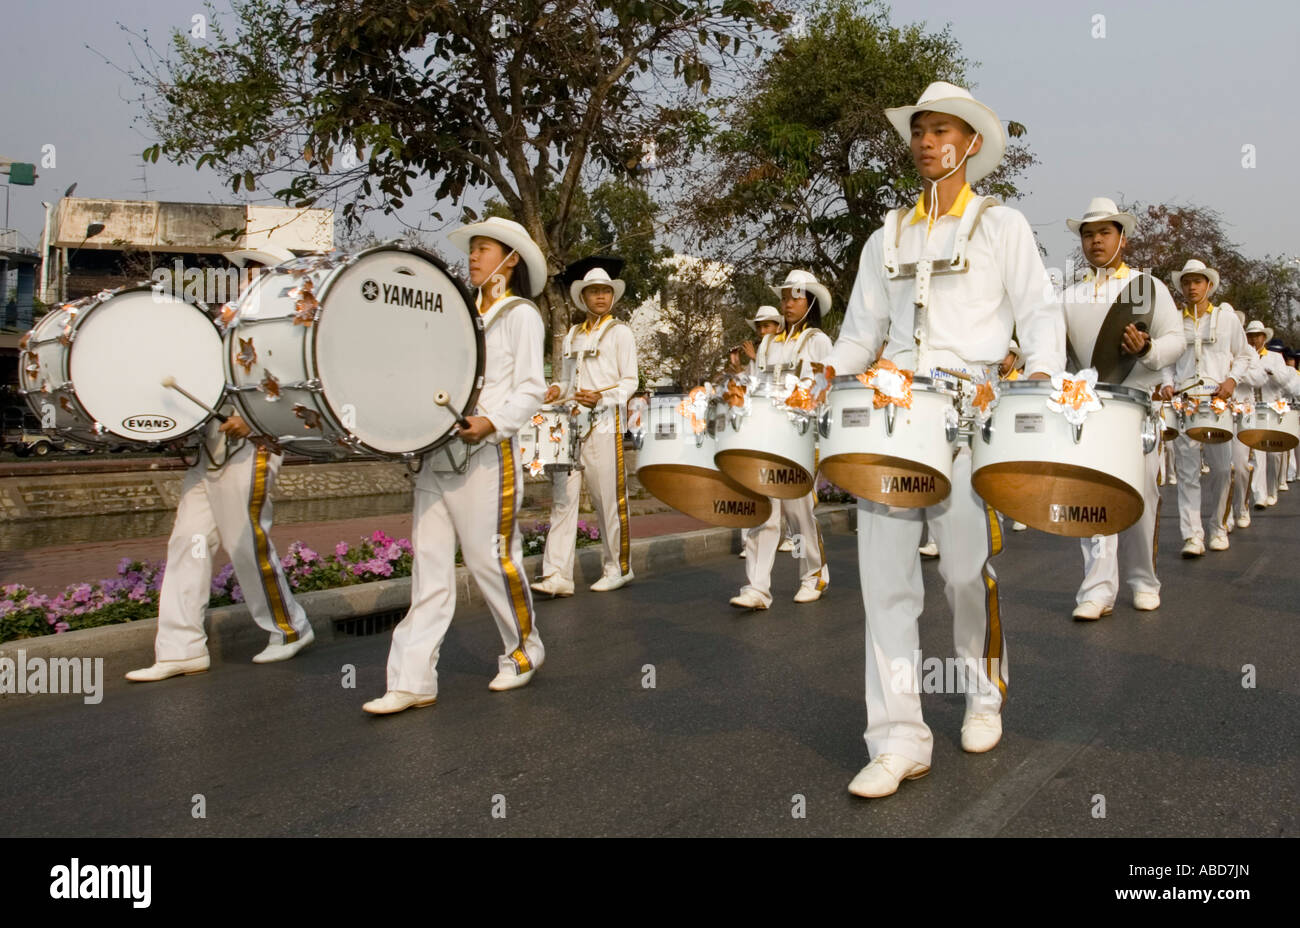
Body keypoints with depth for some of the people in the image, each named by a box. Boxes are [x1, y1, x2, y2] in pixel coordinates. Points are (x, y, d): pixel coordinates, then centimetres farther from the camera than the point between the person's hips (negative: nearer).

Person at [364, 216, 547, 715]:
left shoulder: (521, 314, 1)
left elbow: (530, 390, -6)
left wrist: (491, 423, -21)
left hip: (487, 454, -6)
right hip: (437, 451, 6)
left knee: (490, 558, 0)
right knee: (430, 564, 3)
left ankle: (524, 651, 22)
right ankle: (413, 679, 5)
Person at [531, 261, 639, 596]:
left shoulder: (620, 332, 3)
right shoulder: (573, 334, 20)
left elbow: (630, 382, -2)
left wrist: (601, 398, -19)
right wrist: (558, 389, 4)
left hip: (605, 424, -5)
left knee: (609, 499, -1)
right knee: (562, 497, -3)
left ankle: (618, 569, 13)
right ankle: (558, 575, -5)